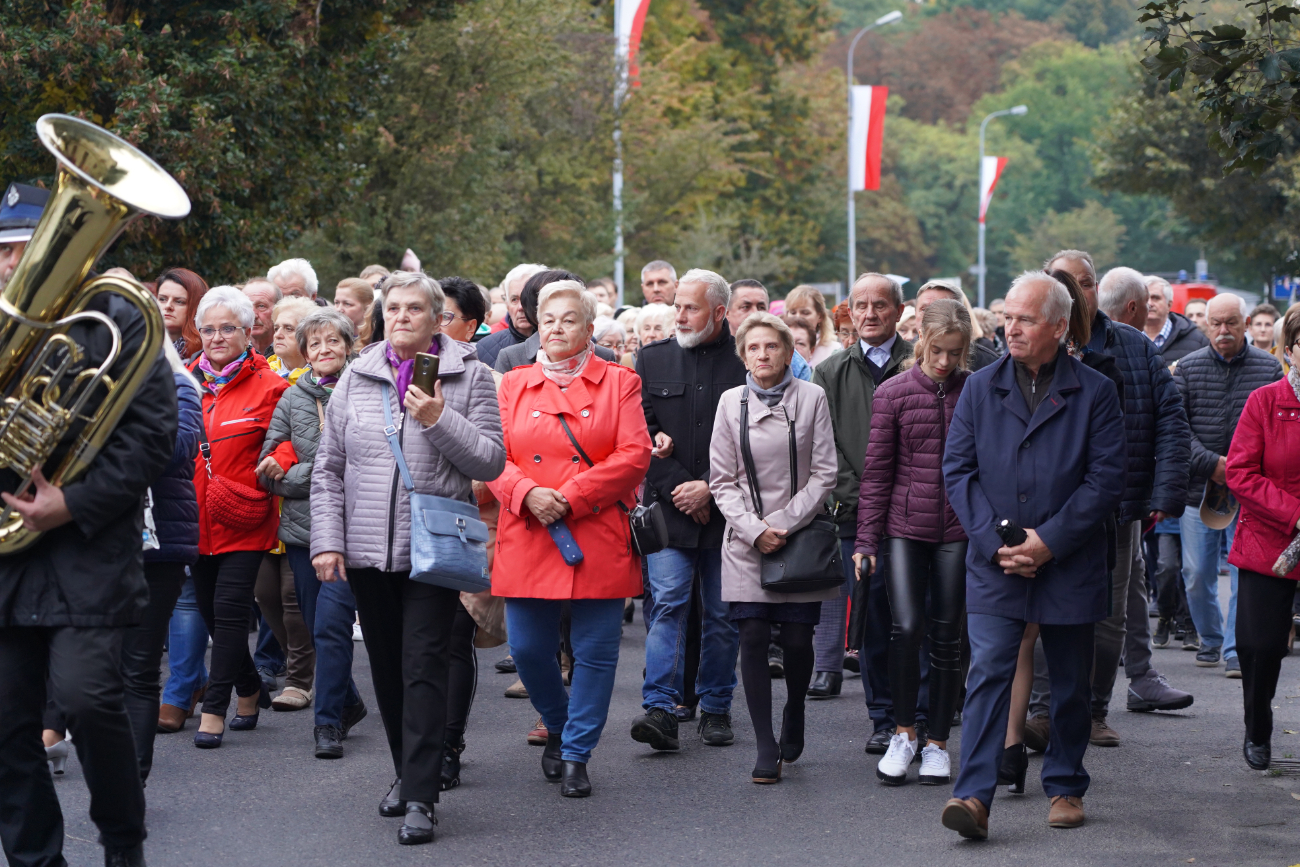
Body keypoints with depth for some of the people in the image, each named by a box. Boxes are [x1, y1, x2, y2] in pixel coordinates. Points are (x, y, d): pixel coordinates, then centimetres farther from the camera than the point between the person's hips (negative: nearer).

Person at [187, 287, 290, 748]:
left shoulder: (268, 386, -3)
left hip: (243, 520, -5)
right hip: (196, 516, 5)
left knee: (229, 608, -9)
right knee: (209, 609, 11)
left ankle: (214, 709, -4)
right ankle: (250, 689, 31)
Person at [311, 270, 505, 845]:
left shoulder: (469, 378, 1)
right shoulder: (356, 379, 9)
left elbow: (490, 462, -5)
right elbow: (328, 469, 10)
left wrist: (439, 421, -18)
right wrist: (326, 540, 2)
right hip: (367, 550, 4)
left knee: (423, 668, -9)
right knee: (387, 668, 12)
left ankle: (420, 798, -8)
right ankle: (409, 772, 28)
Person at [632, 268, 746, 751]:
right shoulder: (652, 360, 8)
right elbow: (644, 431, 3)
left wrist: (709, 488, -9)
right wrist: (676, 486, -7)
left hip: (725, 509, 0)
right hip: (668, 508, 1)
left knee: (722, 615, 6)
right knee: (666, 602, -11)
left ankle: (716, 708, 17)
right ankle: (660, 710, -15)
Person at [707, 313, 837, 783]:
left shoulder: (811, 398, 0)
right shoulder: (731, 402, 4)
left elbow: (823, 474, -2)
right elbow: (722, 481, 4)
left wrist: (784, 524, -10)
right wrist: (753, 529, -9)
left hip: (801, 536, -1)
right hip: (747, 543, 1)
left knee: (797, 639, 0)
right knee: (753, 639, -8)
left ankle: (793, 718, 29)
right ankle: (766, 748, -5)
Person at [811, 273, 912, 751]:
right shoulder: (831, 373, 11)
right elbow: (825, 446, 6)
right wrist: (858, 496, -5)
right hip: (857, 513, 2)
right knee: (873, 620, 4)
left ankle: (922, 717, 7)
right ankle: (884, 719, 12)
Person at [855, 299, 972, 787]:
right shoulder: (893, 394, 0)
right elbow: (877, 471, 2)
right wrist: (865, 539, -1)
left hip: (958, 528, 1)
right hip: (905, 526, -1)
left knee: (946, 636, 5)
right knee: (906, 628, -12)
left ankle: (937, 743, 16)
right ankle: (904, 733, 5)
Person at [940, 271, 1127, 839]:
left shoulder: (1095, 394, -1)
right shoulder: (980, 388, 5)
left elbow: (1106, 479, -6)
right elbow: (957, 469, 2)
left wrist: (1048, 541, -14)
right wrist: (995, 541, -10)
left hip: (1069, 566, 0)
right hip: (994, 565, 0)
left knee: (1070, 685, 10)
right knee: (988, 673, -12)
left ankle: (1066, 788, 26)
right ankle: (974, 796, -17)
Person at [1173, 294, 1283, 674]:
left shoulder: (1269, 368, 4)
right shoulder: (1188, 367, 4)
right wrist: (1211, 463, -14)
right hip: (1199, 488, 1)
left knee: (1246, 571, -6)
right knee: (1197, 573, 5)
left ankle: (1236, 649, 1)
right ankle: (1211, 639, 25)